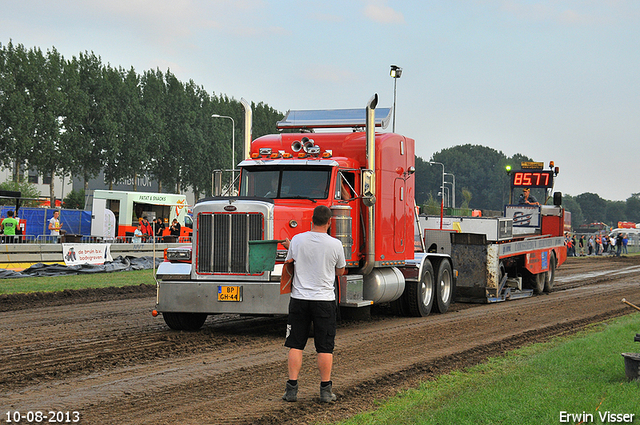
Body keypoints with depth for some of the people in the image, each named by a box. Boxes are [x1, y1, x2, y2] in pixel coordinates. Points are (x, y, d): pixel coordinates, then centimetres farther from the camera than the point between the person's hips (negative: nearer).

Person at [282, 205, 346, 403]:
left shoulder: (297, 240, -5)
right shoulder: (335, 244, -7)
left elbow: (289, 263, 9)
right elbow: (340, 271, 8)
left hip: (299, 298, 1)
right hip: (324, 299, -1)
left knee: (296, 345, 8)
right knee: (325, 347, 5)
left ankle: (291, 388, 5)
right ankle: (326, 390, 8)